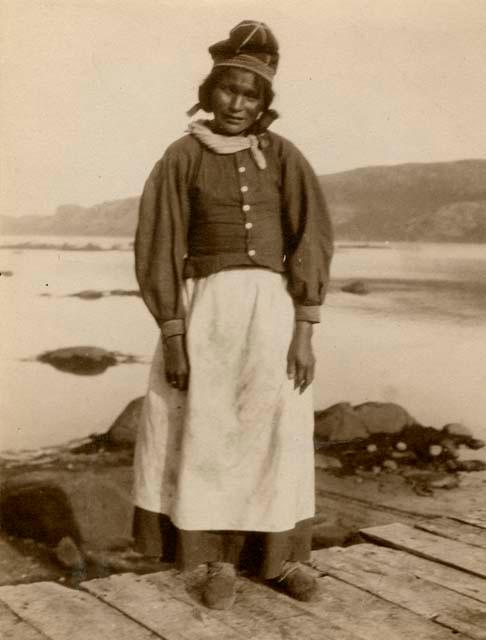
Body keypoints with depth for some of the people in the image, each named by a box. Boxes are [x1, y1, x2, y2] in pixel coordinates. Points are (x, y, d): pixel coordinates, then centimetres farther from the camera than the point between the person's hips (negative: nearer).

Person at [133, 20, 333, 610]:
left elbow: (311, 243, 0)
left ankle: (276, 555, 22)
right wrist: (171, 338, -8)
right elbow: (158, 249, -1)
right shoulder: (180, 158, 2)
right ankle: (220, 561, 18)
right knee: (210, 440, 2)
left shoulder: (284, 156, 5)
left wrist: (304, 332, -8)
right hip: (207, 310, -1)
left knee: (275, 437, 6)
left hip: (273, 310, 1)